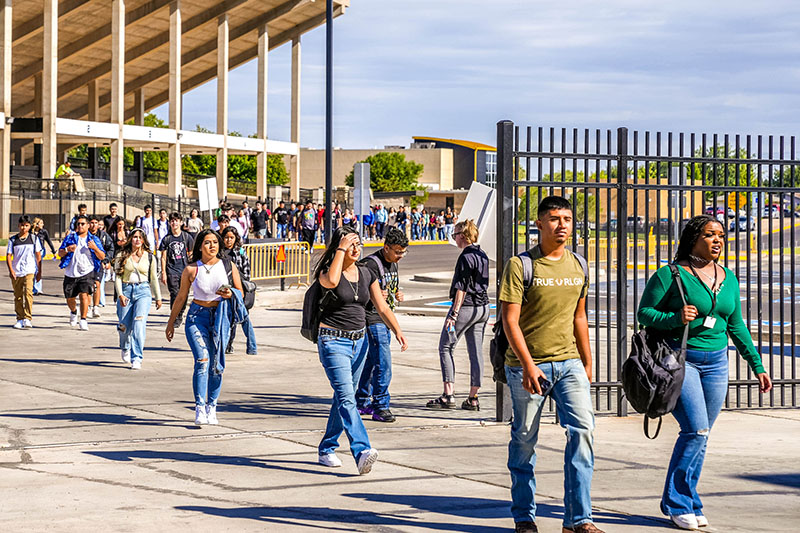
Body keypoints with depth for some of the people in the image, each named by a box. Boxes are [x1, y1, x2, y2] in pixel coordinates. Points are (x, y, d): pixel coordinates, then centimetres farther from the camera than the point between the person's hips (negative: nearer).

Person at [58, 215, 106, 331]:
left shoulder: (94, 239, 6)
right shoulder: (70, 237, 8)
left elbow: (102, 257, 3)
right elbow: (60, 253, 8)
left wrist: (95, 248, -15)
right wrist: (67, 250, -13)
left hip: (86, 273, -2)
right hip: (70, 274, 2)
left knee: (84, 295, -19)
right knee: (70, 299, 10)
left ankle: (83, 321, -11)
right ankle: (73, 312, 43)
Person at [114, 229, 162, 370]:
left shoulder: (149, 257, 7)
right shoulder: (122, 256, 4)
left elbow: (153, 278, 16)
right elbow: (118, 276, 2)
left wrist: (158, 297, 19)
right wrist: (120, 294, -10)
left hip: (143, 291, 0)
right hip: (126, 291, 1)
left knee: (139, 324, -18)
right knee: (124, 326, 3)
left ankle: (136, 358, -17)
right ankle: (125, 348, 38)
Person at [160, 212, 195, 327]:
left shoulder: (187, 237, 5)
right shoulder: (166, 239, 4)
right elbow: (163, 257, 5)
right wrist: (163, 273, -1)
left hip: (185, 269, 1)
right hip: (172, 270, -1)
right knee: (174, 294, -9)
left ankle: (180, 315, 21)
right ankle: (175, 319, -7)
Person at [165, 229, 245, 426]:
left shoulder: (228, 266, 3)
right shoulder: (191, 270, -1)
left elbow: (240, 292, 11)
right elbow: (181, 298, 9)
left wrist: (230, 294, -12)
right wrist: (171, 322, 13)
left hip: (221, 317, 2)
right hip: (197, 317, -2)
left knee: (216, 365, 4)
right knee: (202, 360, -17)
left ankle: (211, 408, 16)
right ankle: (200, 409, -18)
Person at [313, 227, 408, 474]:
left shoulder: (366, 274, 8)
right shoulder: (327, 271, -8)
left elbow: (382, 307, 6)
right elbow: (331, 281, -34)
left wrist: (398, 331, -9)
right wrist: (340, 249, -23)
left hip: (359, 341, 7)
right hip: (333, 341, -6)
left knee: (344, 397, 13)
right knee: (346, 397, -18)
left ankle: (326, 449, 27)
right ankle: (362, 452, -31)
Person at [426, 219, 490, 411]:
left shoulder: (466, 257, -15)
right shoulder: (483, 255, 11)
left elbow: (462, 288, -18)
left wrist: (454, 313, -18)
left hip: (465, 307, -8)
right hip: (483, 307, 8)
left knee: (445, 347, 1)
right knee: (476, 352, 7)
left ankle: (448, 395, -4)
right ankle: (473, 398, 8)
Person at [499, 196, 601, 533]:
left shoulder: (578, 266, 10)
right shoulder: (520, 265, -7)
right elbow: (510, 320, -11)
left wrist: (587, 363, 19)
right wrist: (528, 366, -19)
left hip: (569, 362, 4)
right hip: (528, 365, -4)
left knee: (582, 429, -10)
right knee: (524, 439, 5)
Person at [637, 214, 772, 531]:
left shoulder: (729, 279, 11)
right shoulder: (670, 274, -7)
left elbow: (736, 326, 18)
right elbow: (644, 313, -5)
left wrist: (757, 366, 16)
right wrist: (674, 318, -23)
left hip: (716, 363, 6)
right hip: (679, 359, -6)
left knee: (699, 435, 6)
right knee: (697, 431, -14)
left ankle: (684, 503, 16)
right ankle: (677, 504, -2)